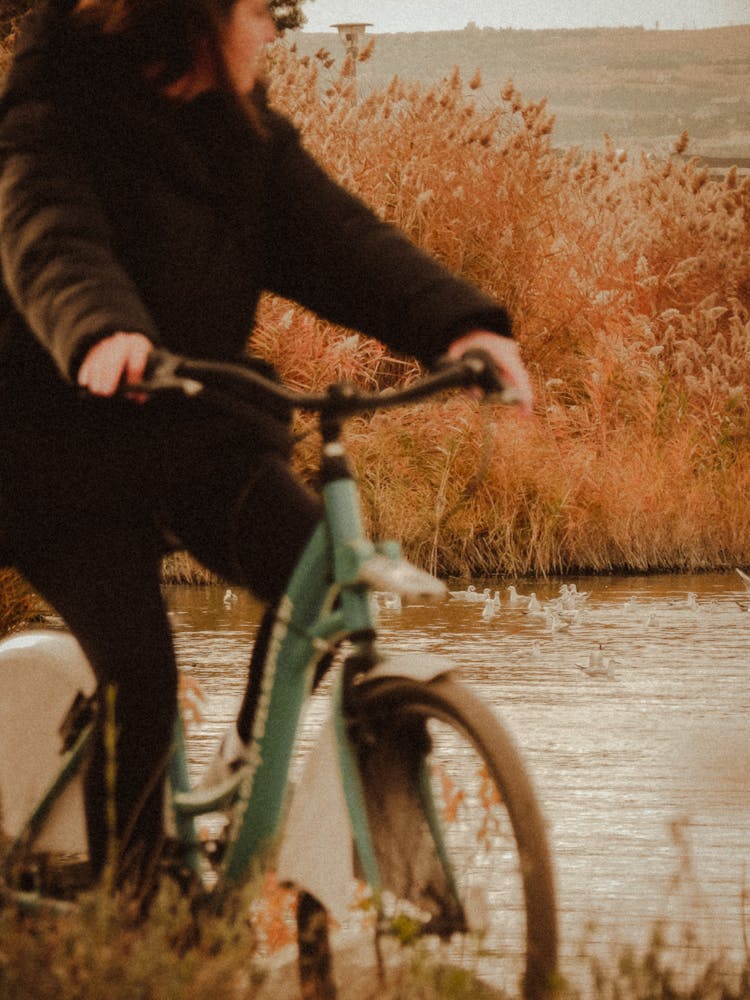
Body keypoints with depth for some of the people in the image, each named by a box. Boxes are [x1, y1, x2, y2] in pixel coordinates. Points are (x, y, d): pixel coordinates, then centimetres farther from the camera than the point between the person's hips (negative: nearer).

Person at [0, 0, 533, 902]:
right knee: (137, 669, -15)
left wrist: (458, 323, -28)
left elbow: (337, 237, -9)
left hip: (202, 431, 5)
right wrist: (103, 333, -57)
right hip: (74, 453, -5)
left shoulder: (248, 139, 5)